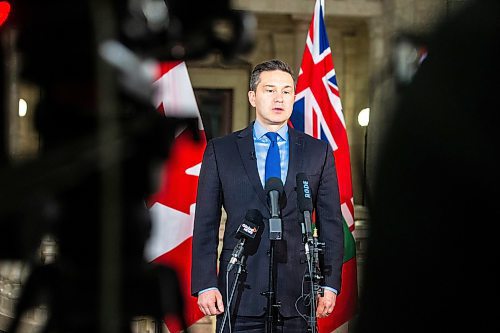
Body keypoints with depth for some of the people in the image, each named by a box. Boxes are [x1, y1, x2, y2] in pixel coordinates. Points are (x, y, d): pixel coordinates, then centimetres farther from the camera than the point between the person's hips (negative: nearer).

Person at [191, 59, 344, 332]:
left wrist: (330, 284, 0)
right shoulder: (220, 151, 6)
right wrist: (205, 285, -4)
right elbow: (205, 224, 4)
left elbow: (331, 224, 8)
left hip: (298, 293, 1)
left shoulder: (318, 152, 9)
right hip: (240, 294, -1)